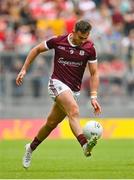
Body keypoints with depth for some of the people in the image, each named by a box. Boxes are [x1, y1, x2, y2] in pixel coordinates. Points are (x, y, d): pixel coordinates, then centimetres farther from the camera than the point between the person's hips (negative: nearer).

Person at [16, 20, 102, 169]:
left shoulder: (89, 48, -4)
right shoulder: (58, 41, -7)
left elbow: (94, 73, 1)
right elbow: (37, 50, 8)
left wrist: (93, 96, -8)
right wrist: (24, 70, 4)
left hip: (74, 89, 4)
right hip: (57, 83, -4)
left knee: (51, 123, 11)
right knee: (74, 110, -31)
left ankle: (31, 148, 35)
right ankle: (85, 145, -50)